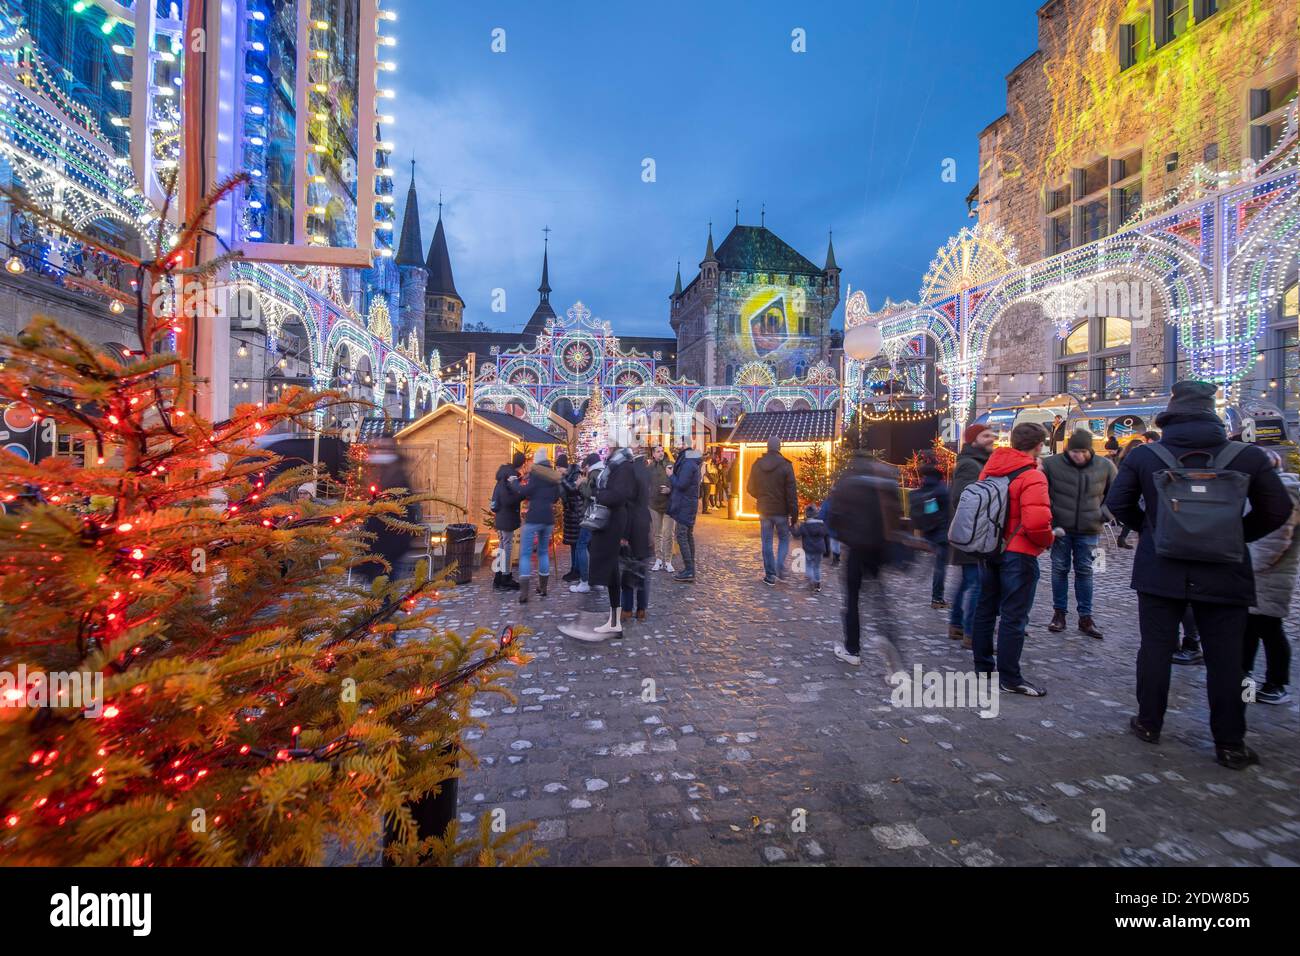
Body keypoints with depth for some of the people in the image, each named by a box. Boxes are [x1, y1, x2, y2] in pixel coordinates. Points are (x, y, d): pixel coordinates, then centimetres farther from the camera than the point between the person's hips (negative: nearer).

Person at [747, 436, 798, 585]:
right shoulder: (785, 465, -11)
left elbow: (750, 488, 8)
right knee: (784, 539, 14)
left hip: (764, 510, 3)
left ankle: (770, 576, 10)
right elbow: (791, 492, -12)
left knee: (767, 543, 8)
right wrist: (794, 513, -7)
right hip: (781, 511, -3)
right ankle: (780, 568, -3)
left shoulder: (757, 465, 0)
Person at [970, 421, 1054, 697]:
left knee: (986, 608, 16)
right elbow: (1036, 522, -25)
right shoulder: (1032, 476, -16)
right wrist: (1047, 541, -7)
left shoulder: (989, 469, 5)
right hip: (1018, 554, -7)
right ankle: (1010, 679, 11)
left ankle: (982, 667, 27)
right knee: (1013, 616, 2)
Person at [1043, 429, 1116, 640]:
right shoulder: (1051, 464, -11)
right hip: (1060, 528, -1)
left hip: (1089, 530, 1)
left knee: (1084, 571, 10)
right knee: (1060, 570, 8)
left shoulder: (1105, 467, -5)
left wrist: (1103, 514, -4)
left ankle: (1085, 617, 20)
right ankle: (1059, 613, 20)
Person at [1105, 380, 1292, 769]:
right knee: (1225, 659, 10)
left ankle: (1148, 723, 21)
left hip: (1160, 572, 0)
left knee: (1155, 649, 10)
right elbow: (1277, 510, 2)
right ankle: (1229, 744, 19)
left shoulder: (1143, 456, -7)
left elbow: (1118, 503, -2)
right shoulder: (1248, 456, -5)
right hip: (1224, 576, 1)